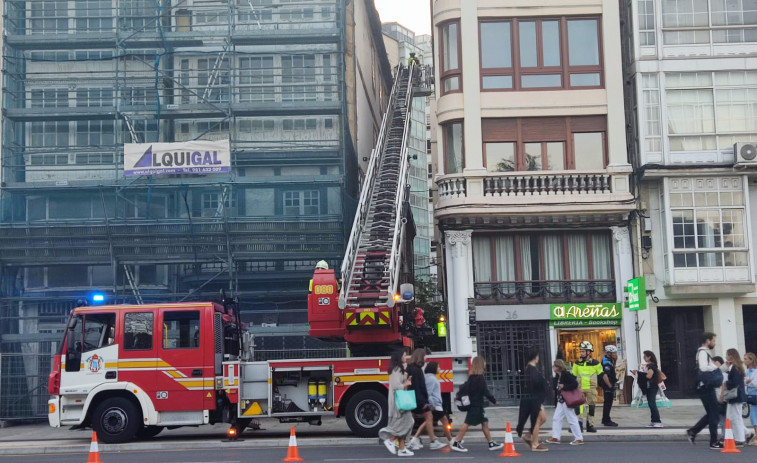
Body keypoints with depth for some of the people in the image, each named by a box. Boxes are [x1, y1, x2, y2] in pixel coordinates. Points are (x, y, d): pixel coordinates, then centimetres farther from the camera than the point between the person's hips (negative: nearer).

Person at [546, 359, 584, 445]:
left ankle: (579, 439, 3)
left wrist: (564, 387, -22)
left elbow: (575, 384, -24)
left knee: (572, 419, -4)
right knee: (556, 418, 10)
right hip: (560, 401, 9)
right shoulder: (557, 376, 11)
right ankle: (555, 437, 16)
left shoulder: (566, 375, -16)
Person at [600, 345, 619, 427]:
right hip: (608, 386, -11)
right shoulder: (607, 362, -19)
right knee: (607, 402, -5)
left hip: (609, 386, 11)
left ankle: (606, 420, 26)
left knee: (608, 403, 17)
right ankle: (606, 421, 1)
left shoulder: (609, 361, 14)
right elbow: (604, 376, -27)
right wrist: (610, 386, -22)